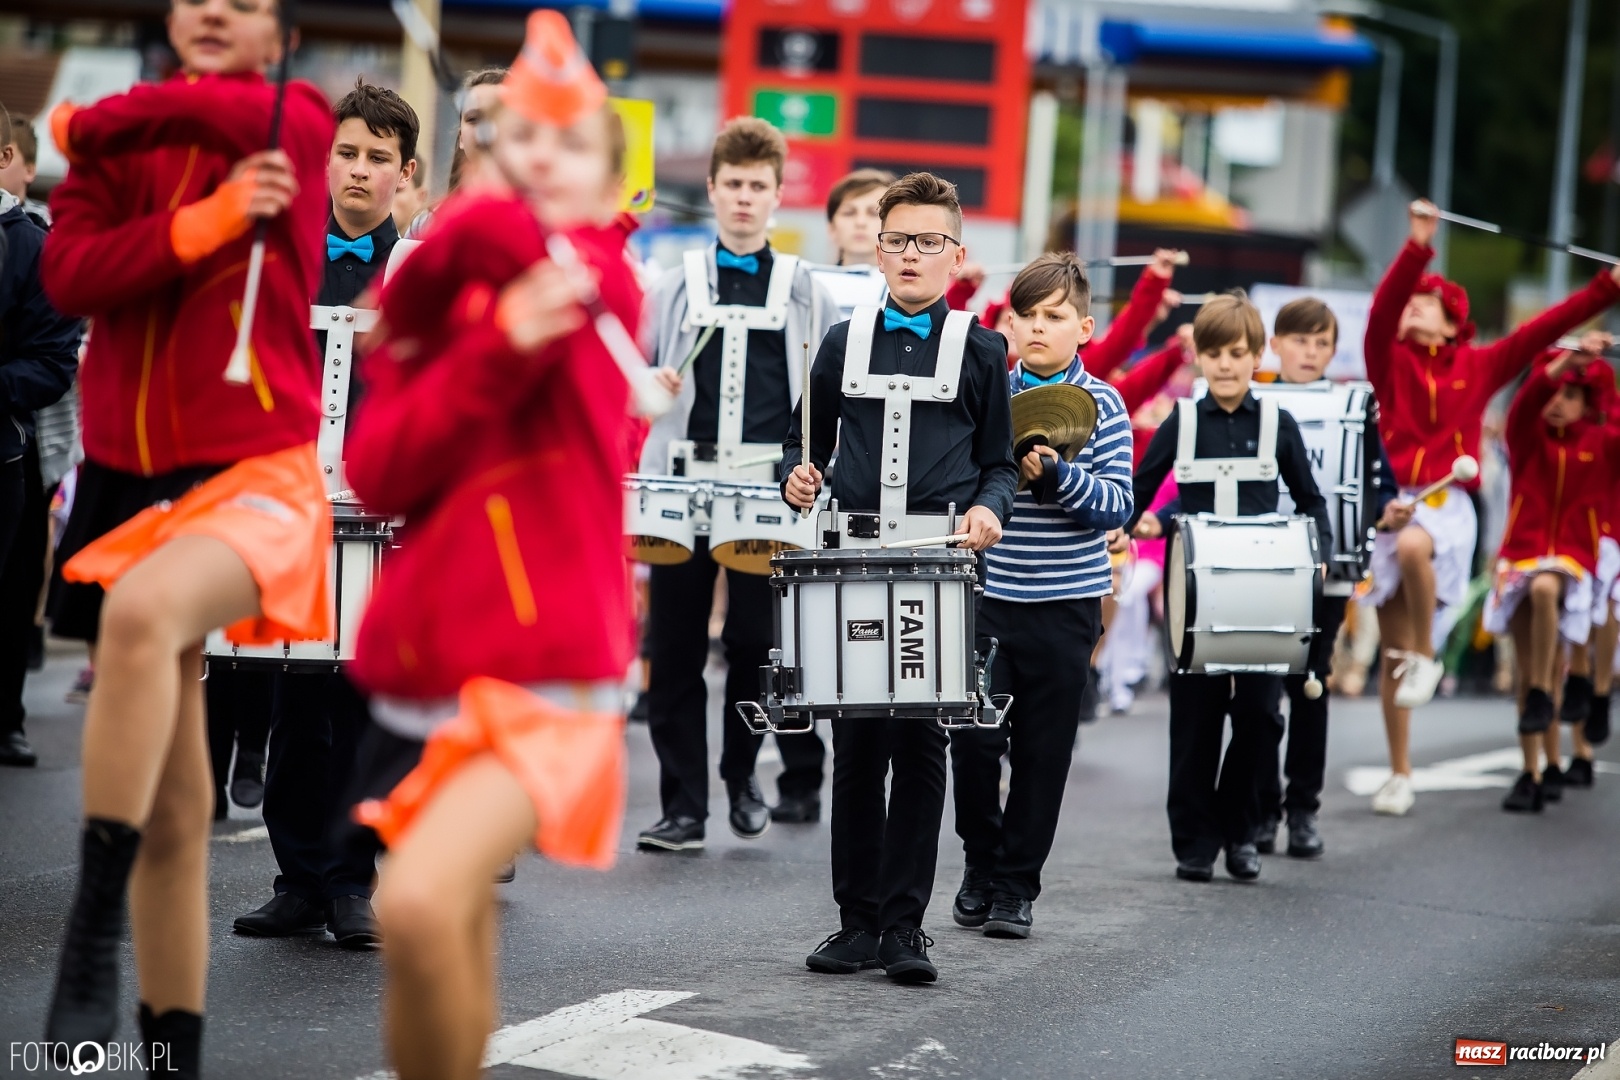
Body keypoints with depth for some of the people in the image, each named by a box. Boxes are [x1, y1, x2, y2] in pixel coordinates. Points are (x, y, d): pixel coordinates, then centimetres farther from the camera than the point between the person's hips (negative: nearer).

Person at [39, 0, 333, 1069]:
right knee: (171, 801, 8)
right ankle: (174, 1048, 16)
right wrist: (210, 220, -18)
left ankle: (94, 935, -33)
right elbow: (69, 276, -7)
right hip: (128, 477, 5)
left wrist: (85, 123, -3)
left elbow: (203, 110, -21)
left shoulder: (298, 123, 0)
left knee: (143, 611, -37)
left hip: (257, 472, -5)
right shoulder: (113, 150, 10)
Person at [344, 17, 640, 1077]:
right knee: (452, 947, 15)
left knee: (422, 905, -26)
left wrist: (441, 270, -4)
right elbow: (377, 473, -6)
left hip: (545, 673, -6)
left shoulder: (603, 284, -4)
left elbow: (495, 234, -25)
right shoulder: (437, 303, 9)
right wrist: (496, 345, -18)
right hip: (428, 662, 6)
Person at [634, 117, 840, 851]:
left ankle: (742, 777, 22)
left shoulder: (806, 291, 12)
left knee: (755, 641, -1)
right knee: (675, 647, -2)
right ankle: (683, 806, 2)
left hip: (770, 488, -1)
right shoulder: (676, 285, 13)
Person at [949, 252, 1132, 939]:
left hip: (1064, 603, -1)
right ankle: (981, 864, 20)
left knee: (1043, 750, 5)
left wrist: (1054, 476, -22)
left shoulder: (1101, 406, -1)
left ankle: (1017, 884, 18)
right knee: (974, 738, -3)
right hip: (986, 592, 1)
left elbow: (1118, 504, -8)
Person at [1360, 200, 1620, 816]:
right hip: (1389, 499, 2)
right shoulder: (1391, 361, 8)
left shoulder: (1478, 366, 9)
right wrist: (1417, 247, -20)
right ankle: (1400, 775, 10)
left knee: (1414, 546, -39)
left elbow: (1540, 332, 5)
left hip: (1446, 504, -2)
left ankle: (1427, 656, -15)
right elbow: (1381, 310, -9)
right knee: (1392, 652, 1)